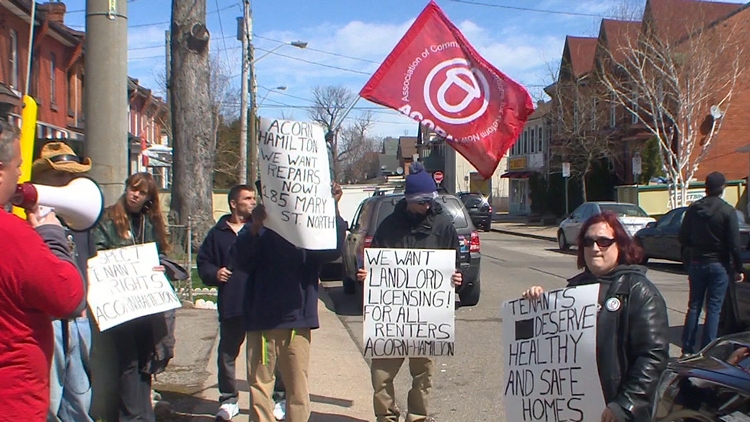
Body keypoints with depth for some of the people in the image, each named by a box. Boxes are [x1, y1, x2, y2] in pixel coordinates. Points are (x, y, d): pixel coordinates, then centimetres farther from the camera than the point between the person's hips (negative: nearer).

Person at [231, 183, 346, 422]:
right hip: (261, 322, 0)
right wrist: (254, 227, -31)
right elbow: (240, 261, -14)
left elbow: (333, 251, -14)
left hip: (298, 321, 0)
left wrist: (333, 209, -27)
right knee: (260, 384, 7)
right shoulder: (259, 231, 2)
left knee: (298, 387, 7)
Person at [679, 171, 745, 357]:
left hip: (697, 264, 3)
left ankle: (687, 350, 10)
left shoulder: (693, 209, 0)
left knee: (694, 307, 10)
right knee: (713, 309, 2)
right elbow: (734, 244, -12)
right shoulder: (727, 211, -11)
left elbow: (683, 238, 4)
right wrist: (738, 269, -4)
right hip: (719, 265, -3)